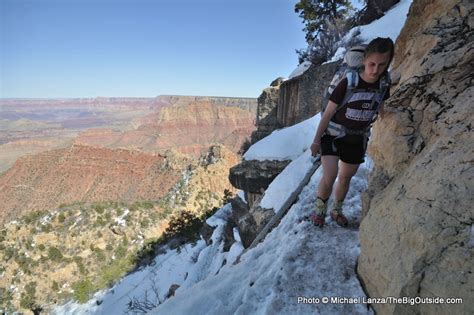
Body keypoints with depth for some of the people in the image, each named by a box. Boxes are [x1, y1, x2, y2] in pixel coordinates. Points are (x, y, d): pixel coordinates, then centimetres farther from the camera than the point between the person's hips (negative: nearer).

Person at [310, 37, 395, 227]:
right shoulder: (348, 83, -20)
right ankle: (320, 210, 8)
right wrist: (316, 140, -11)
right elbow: (328, 113, -14)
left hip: (357, 139, 4)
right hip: (333, 135, -4)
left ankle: (337, 210, 35)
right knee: (329, 176, -16)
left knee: (345, 177, 14)